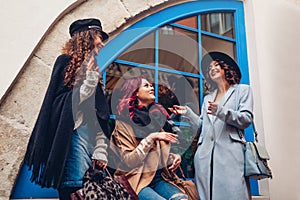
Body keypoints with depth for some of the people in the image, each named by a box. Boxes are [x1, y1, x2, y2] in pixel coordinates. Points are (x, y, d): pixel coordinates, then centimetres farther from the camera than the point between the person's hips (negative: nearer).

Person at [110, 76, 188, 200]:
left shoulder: (156, 117, 10)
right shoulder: (124, 123, -5)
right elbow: (128, 161, -14)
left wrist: (174, 157, 0)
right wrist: (151, 138, -18)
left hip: (158, 177, 4)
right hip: (137, 181, -4)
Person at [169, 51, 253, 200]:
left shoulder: (242, 90, 15)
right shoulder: (208, 98, 28)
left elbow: (246, 120, -2)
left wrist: (220, 111, -15)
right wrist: (188, 112, 8)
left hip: (229, 152, -4)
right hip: (205, 154, 4)